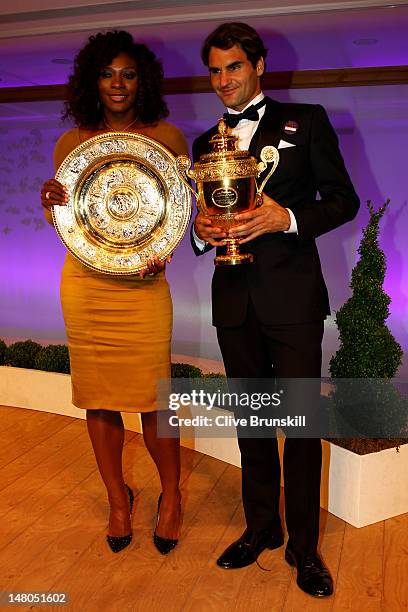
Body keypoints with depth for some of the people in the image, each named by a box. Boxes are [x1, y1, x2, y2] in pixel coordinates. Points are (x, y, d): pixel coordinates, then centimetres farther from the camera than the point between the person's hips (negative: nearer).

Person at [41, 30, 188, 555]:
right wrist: (50, 203, -9)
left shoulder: (166, 137, 5)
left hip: (142, 283, -2)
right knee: (98, 397, 8)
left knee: (151, 396, -2)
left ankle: (171, 495, 25)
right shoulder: (71, 143, 10)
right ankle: (118, 498, 29)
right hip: (84, 281, 3)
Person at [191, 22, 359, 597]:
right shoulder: (206, 143, 16)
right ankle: (261, 527, 30)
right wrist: (202, 230, -6)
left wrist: (288, 218, -17)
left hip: (293, 295, -4)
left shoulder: (306, 120, 5)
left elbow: (344, 199, -1)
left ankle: (304, 546, 19)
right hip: (234, 298, 4)